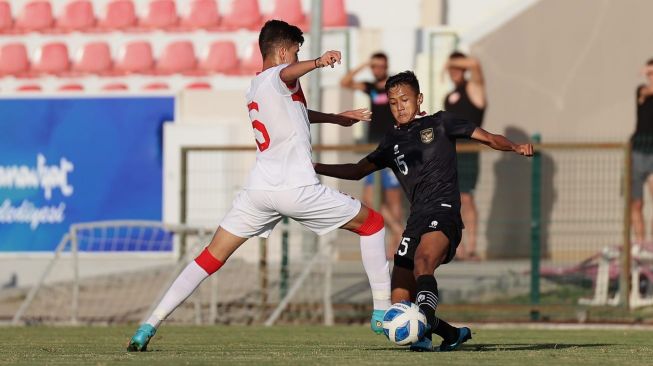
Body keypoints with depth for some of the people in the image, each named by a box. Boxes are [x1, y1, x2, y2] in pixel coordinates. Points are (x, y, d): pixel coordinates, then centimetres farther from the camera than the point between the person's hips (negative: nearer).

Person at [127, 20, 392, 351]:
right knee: (372, 223, 13)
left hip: (258, 188, 7)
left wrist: (336, 118, 52)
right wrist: (318, 62, -52)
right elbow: (288, 73, -31)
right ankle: (382, 312, 10)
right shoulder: (278, 76, -3)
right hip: (296, 188, -7)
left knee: (212, 257, 8)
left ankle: (150, 325, -5)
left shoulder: (254, 88, 22)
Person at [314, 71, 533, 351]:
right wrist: (315, 168, 19)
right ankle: (453, 334, 15)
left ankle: (424, 320, -54)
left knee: (423, 261, -38)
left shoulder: (440, 123, 10)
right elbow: (358, 171, 28)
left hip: (444, 213, -6)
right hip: (417, 220, 6)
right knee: (399, 305, -3)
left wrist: (515, 147, -14)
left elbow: (488, 138, 5)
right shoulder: (392, 142, 23)